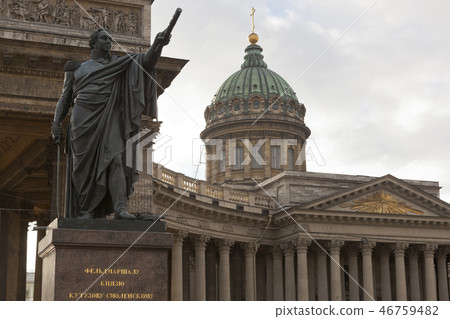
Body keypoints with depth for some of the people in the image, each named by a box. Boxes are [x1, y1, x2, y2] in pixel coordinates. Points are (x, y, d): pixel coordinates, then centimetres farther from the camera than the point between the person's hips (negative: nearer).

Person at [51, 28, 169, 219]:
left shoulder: (118, 64, 16)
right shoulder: (76, 68, 19)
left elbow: (146, 61, 1)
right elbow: (65, 98, 18)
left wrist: (157, 45, -19)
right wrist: (56, 123, 3)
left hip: (108, 119, -1)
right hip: (83, 119, 1)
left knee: (115, 159, -17)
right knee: (85, 166, -3)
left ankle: (120, 208, -26)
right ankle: (87, 211, 1)